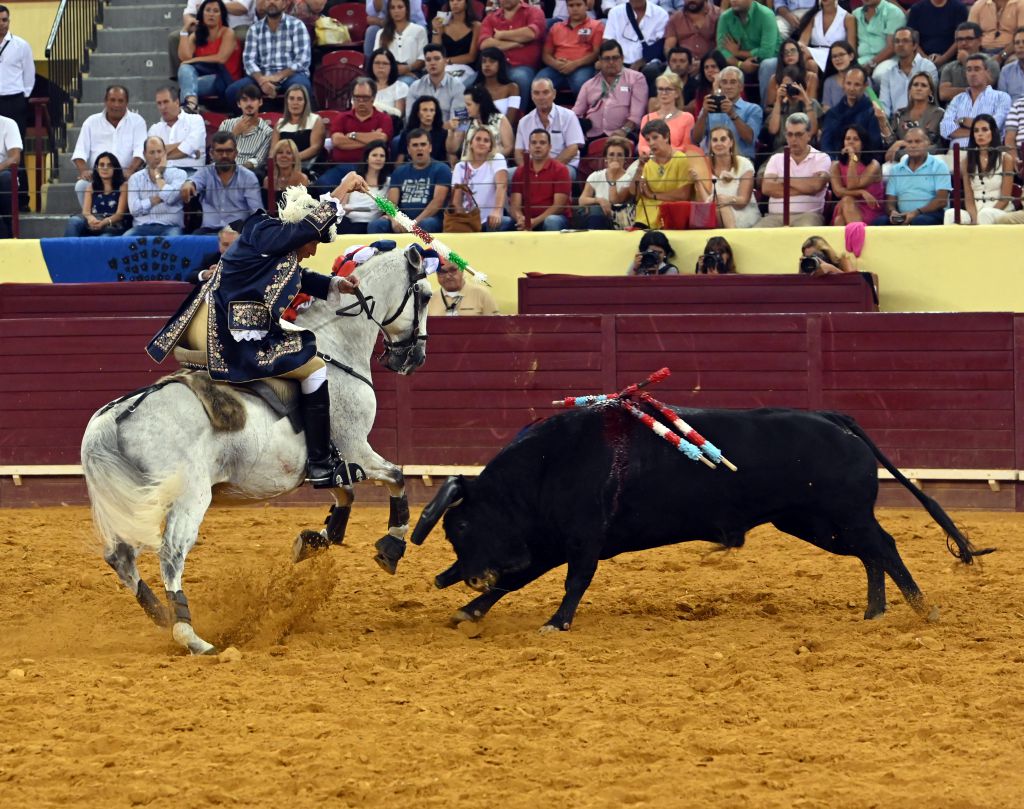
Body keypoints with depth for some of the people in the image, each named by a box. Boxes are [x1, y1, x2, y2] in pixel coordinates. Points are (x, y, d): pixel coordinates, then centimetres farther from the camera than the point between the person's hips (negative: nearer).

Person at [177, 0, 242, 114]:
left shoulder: (227, 33, 0)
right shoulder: (196, 35, 13)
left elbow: (221, 58, -14)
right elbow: (184, 57, -4)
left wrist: (194, 60, -13)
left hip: (223, 80, -3)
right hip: (202, 77, 3)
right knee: (185, 68, -31)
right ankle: (191, 100, -59)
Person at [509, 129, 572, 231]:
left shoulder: (560, 170, 0)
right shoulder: (520, 172, 12)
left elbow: (559, 205, -8)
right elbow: (514, 204, 4)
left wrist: (535, 221, -21)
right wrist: (520, 219, -21)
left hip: (555, 217, -2)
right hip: (527, 221, 2)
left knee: (551, 221, -38)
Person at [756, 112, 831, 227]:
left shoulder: (821, 158, 9)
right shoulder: (776, 159, 17)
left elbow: (815, 185, -10)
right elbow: (766, 188, 1)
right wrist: (802, 188, -4)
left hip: (808, 215, -2)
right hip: (776, 216, 2)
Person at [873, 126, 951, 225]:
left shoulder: (938, 166, 7)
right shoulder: (896, 170, 20)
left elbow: (942, 200, -3)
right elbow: (890, 201, 16)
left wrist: (917, 212, -18)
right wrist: (892, 212, -11)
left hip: (930, 214, -3)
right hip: (903, 216, 3)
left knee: (919, 221, -40)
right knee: (880, 222, -29)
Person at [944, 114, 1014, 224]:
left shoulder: (1005, 159, 3)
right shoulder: (967, 160, 13)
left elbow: (1005, 198, -2)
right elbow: (969, 198, 7)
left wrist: (980, 219, -15)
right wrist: (974, 219, -15)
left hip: (1000, 211, -3)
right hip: (975, 211, 3)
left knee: (985, 214, -39)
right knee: (950, 214, -30)